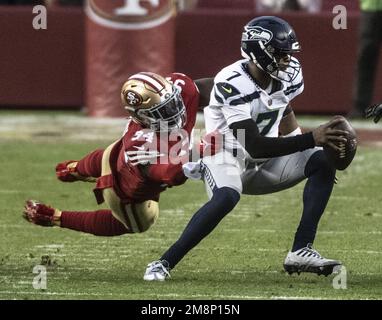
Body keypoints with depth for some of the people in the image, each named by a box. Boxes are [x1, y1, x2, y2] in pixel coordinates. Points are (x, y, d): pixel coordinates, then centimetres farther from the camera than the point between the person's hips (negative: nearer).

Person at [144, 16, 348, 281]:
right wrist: (311, 139, -38)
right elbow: (254, 146, -33)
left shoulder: (287, 75, -6)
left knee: (323, 161, -10)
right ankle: (164, 263, -29)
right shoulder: (233, 84, -28)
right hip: (226, 157, -7)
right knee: (227, 197, -38)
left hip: (263, 164, 7)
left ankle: (301, 251, -14)